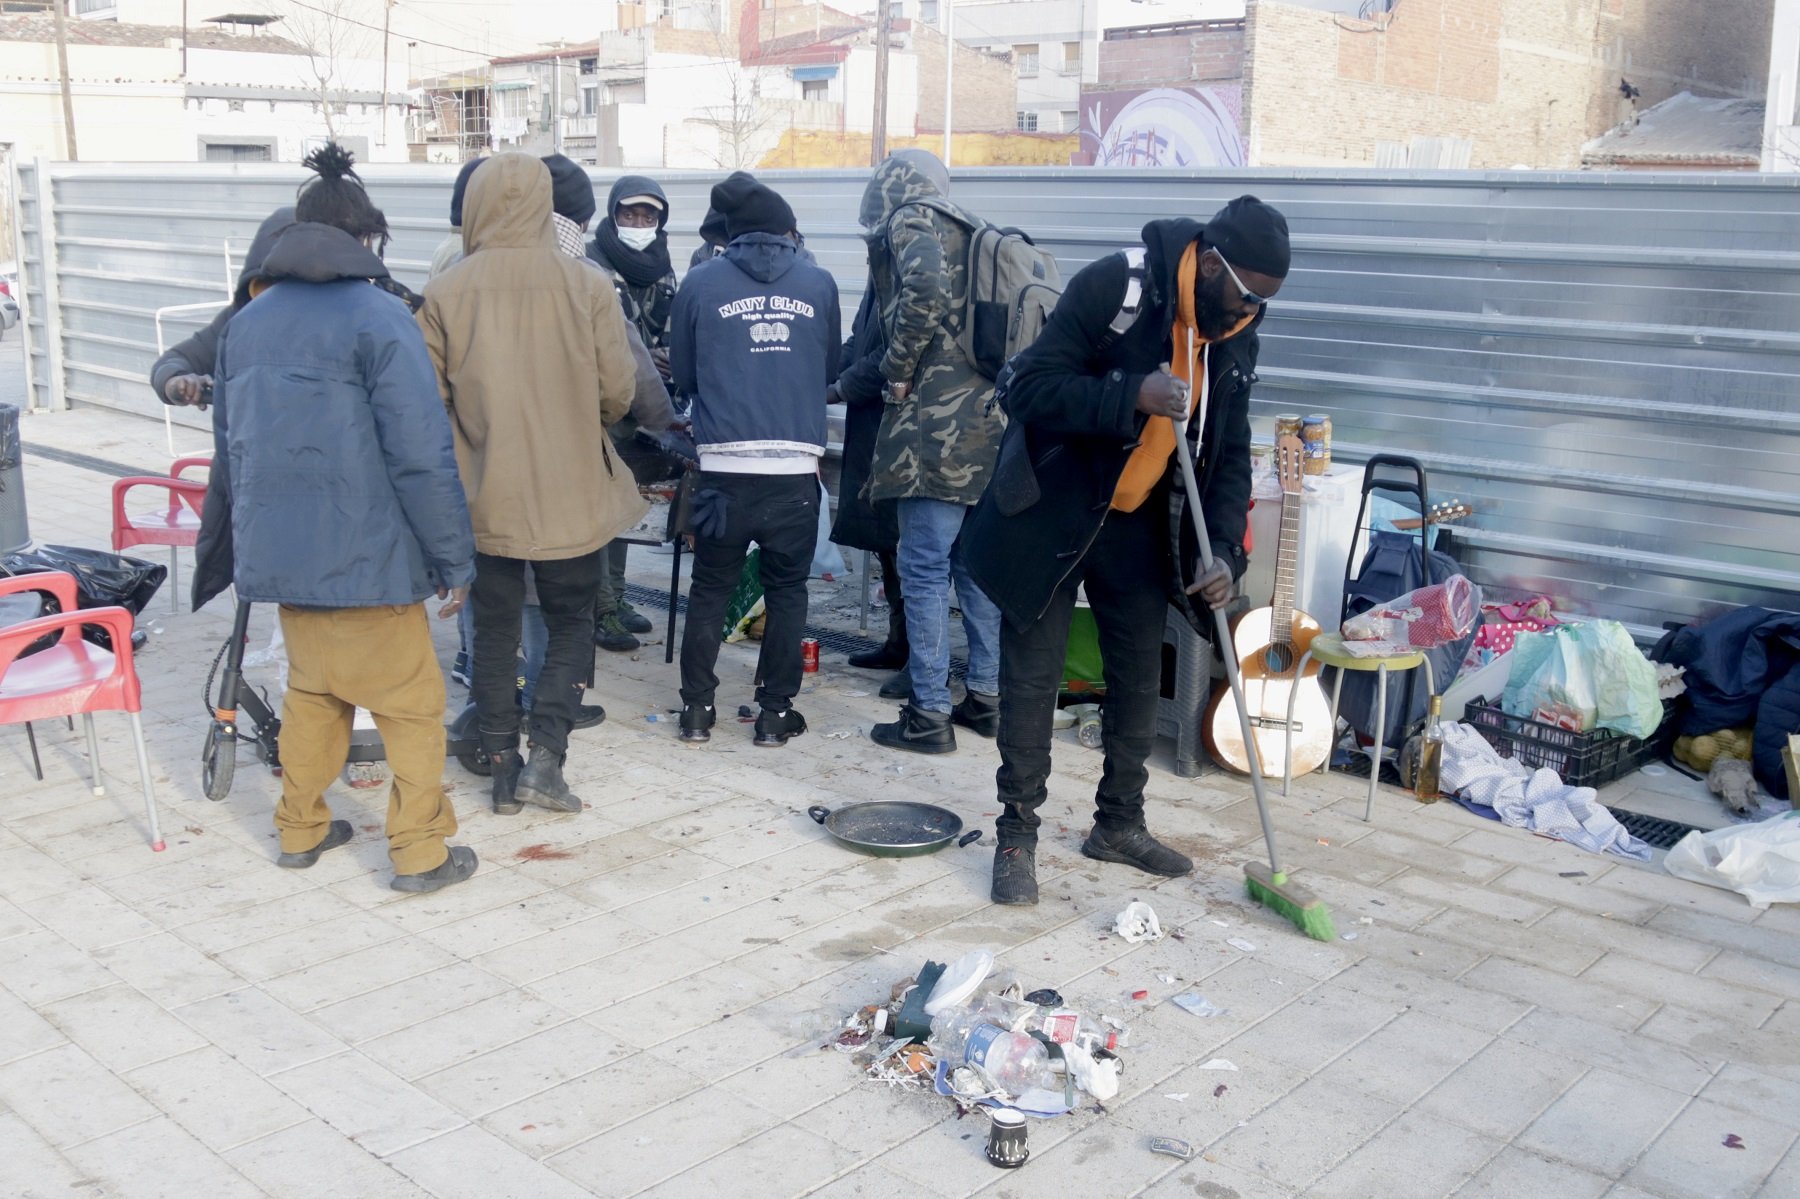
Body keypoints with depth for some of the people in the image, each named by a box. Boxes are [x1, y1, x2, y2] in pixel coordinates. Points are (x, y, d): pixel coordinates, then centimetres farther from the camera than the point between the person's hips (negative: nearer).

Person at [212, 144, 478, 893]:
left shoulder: (247, 321, 10)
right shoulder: (377, 318, -12)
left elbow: (227, 447, 17)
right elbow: (421, 455, -17)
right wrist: (454, 558, -9)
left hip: (277, 552, 7)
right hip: (364, 557, -7)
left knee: (311, 688, 23)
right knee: (411, 703, 6)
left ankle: (301, 830, 32)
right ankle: (420, 853, 11)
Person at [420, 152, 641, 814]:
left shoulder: (446, 294, -7)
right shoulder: (587, 286, -9)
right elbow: (617, 391, -7)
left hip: (483, 496, 1)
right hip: (571, 494, -1)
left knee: (493, 631, 15)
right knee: (571, 624, 15)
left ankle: (502, 769, 20)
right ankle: (545, 756, 2)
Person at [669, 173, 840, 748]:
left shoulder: (700, 283, 2)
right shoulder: (819, 283, 5)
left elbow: (682, 374, 11)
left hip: (725, 468, 0)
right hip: (796, 469, 0)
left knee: (709, 589, 14)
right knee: (787, 591, 13)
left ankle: (697, 708, 20)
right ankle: (776, 712, 17)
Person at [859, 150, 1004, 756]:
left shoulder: (911, 221, -2)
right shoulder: (972, 232, 21)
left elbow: (927, 289, -24)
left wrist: (898, 370, -10)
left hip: (936, 425, -8)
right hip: (990, 423, 8)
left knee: (924, 570, -3)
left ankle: (930, 715, 0)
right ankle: (987, 697, 22)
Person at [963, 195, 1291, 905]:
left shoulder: (1235, 339, 0)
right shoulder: (1113, 288, -20)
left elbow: (1230, 452, 4)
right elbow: (1029, 388, -23)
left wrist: (1223, 550, -9)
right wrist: (1133, 397, -34)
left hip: (1137, 523, 6)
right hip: (1050, 517, -6)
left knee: (1140, 678, 12)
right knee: (1032, 679, -1)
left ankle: (1119, 825, 30)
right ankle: (1016, 836, 12)